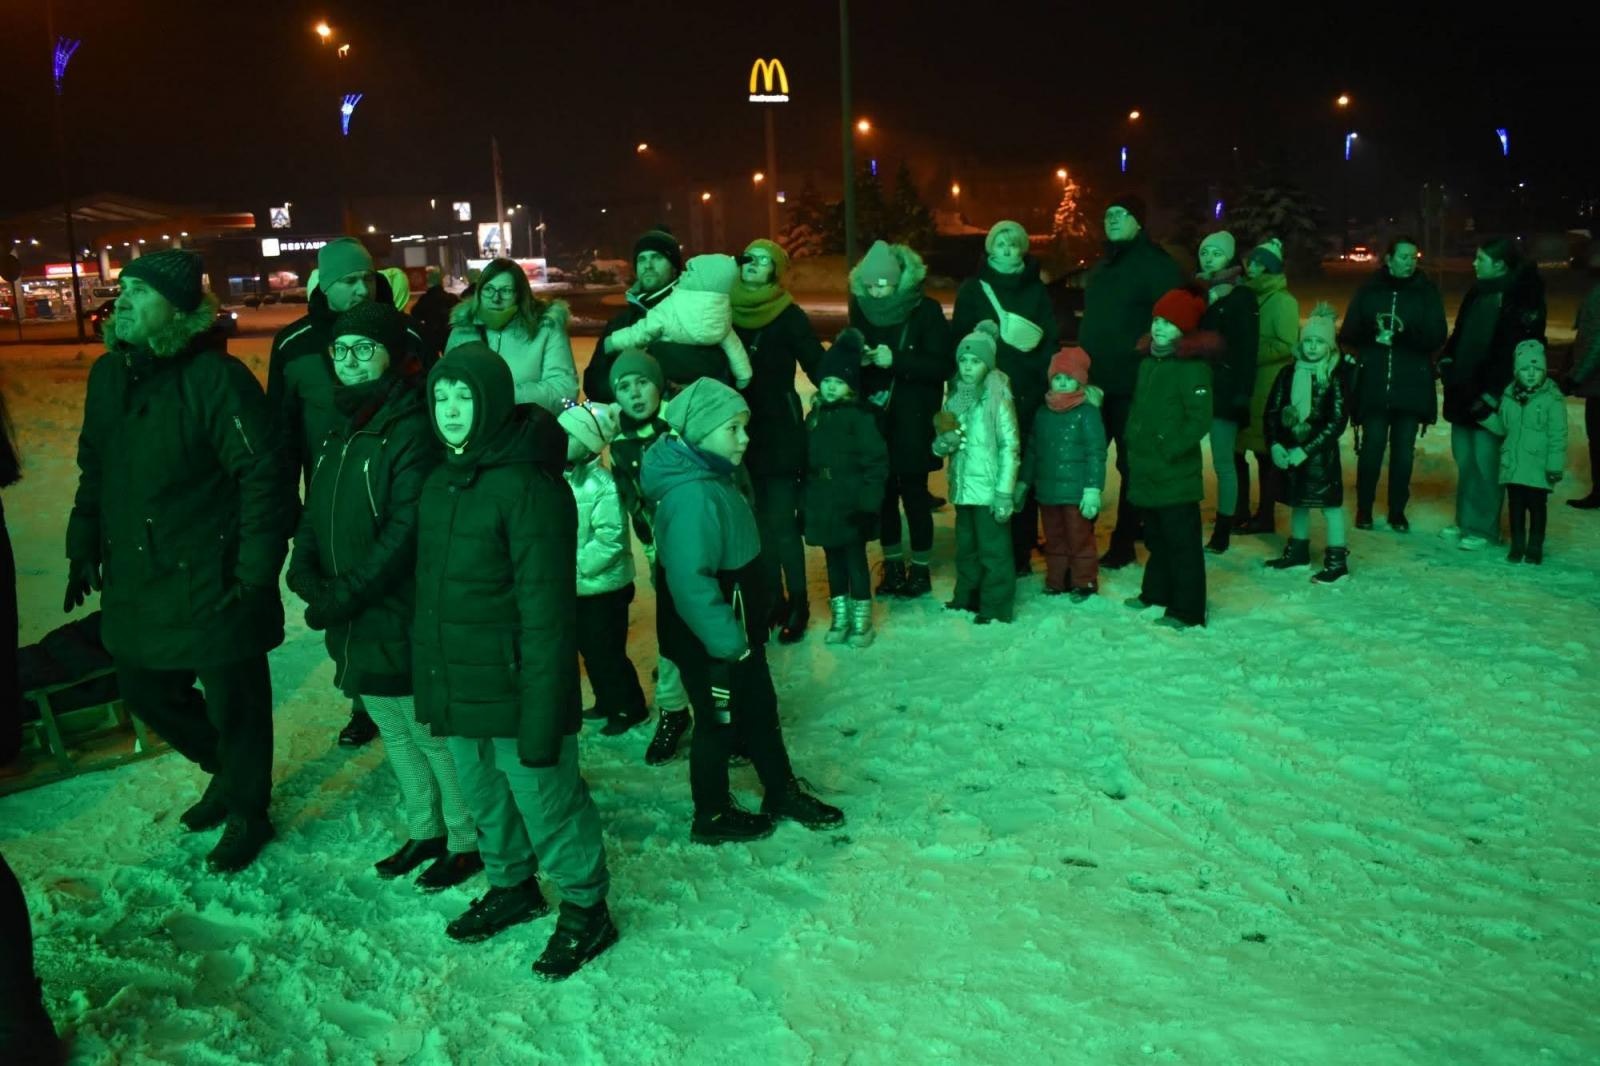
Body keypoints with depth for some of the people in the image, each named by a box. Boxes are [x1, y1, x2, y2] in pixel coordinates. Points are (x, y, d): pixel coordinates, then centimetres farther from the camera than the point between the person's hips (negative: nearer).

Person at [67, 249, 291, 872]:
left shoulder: (216, 377, -18)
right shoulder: (108, 375, 6)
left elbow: (261, 476, -19)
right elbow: (95, 471, 17)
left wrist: (256, 570, -20)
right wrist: (84, 546, 13)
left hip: (211, 583, -8)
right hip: (135, 581, 8)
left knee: (232, 704, 7)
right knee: (144, 690, 21)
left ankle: (247, 812, 30)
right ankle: (228, 772, 44)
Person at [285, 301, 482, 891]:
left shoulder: (412, 430, -17)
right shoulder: (341, 432, 10)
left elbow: (404, 532, -22)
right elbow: (316, 512, 13)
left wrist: (344, 596, -20)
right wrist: (305, 572, -4)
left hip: (401, 620, -8)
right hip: (354, 623, 8)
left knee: (433, 735, 5)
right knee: (394, 732, 21)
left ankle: (467, 839, 23)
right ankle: (425, 830, 38)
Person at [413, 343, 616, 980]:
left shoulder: (527, 486, -20)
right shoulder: (439, 484, 7)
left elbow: (545, 610, -21)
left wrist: (541, 718, -22)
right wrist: (429, 677, 14)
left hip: (513, 688, -8)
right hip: (455, 685, 8)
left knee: (545, 800, 5)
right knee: (483, 797, 23)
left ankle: (585, 908, 26)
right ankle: (511, 886, 45)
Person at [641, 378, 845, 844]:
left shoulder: (714, 478, 4)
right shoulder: (692, 495, -29)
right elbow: (691, 582, -33)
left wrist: (745, 633, 16)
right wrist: (727, 642, -27)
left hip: (738, 629, 9)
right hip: (710, 642, -9)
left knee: (761, 709, 21)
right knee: (719, 721, 9)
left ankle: (783, 791, 39)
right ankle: (711, 816, 29)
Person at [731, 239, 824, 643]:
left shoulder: (789, 316, -6)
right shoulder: (727, 312, 5)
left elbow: (816, 364, -11)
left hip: (779, 432, -4)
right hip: (741, 432, 4)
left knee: (782, 523, -3)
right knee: (757, 523, 11)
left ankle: (797, 606, 9)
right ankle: (772, 601, 23)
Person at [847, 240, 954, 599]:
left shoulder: (926, 310, -9)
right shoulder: (861, 308, 3)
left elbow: (944, 366, -12)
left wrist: (896, 361, -22)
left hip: (913, 421, -4)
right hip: (875, 418, 4)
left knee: (914, 494, 0)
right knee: (883, 494, 8)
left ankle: (921, 569, 14)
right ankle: (893, 566, 23)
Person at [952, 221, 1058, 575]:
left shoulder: (1036, 290, 12)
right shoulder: (972, 289, 8)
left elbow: (1050, 343, 7)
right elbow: (960, 339, 4)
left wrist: (1044, 386, -5)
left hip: (1027, 396, 1)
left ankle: (1021, 552, 7)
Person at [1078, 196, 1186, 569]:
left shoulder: (1155, 263, -9)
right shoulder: (1101, 266, 17)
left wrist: (1146, 347, -24)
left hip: (1134, 384, -8)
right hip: (1095, 381, 8)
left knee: (1131, 464, 2)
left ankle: (1124, 542, 10)